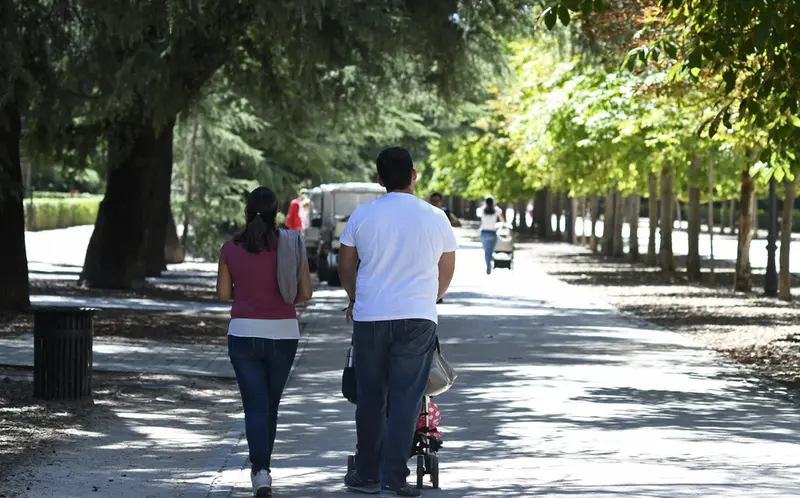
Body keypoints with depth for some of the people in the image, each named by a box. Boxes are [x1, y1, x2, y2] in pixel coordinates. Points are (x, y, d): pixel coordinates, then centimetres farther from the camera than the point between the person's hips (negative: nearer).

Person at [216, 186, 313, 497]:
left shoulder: (231, 248, -4)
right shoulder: (291, 245, -4)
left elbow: (223, 293, 2)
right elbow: (305, 293, 0)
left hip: (244, 333, -1)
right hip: (283, 334, 1)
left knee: (255, 406, -1)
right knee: (271, 405, 17)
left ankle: (261, 471, -19)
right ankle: (261, 467, 29)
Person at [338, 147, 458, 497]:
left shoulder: (362, 215, 3)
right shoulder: (435, 218, 3)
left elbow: (345, 266, 15)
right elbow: (446, 271, 15)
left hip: (370, 318, 1)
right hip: (418, 318, -1)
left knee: (370, 398, 9)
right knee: (406, 398, 0)